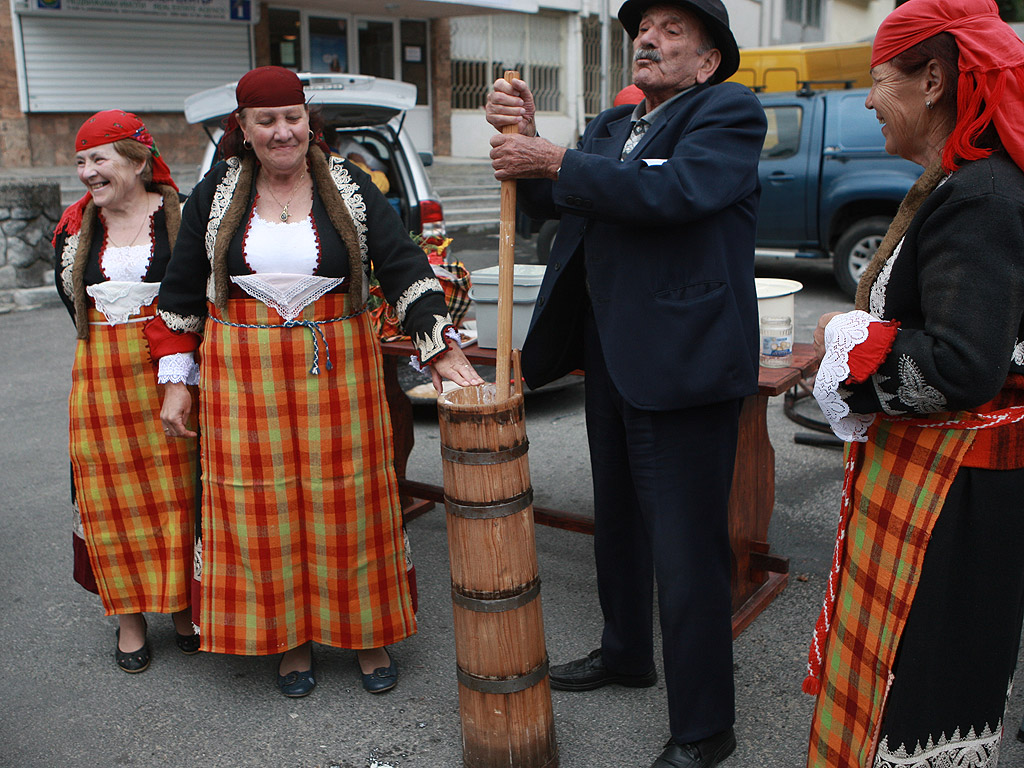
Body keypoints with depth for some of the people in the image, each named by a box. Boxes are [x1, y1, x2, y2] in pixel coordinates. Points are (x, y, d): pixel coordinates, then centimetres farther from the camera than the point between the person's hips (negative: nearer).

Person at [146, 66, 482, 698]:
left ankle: (368, 634, 23)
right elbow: (183, 290, 10)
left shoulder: (349, 188, 0)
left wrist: (442, 350, -19)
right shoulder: (216, 195, 4)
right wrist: (176, 381, 7)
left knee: (349, 503, 5)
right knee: (264, 507, 5)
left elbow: (404, 266, -7)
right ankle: (290, 638, 24)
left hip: (338, 370, -1)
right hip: (245, 376, 1)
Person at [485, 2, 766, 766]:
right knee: (618, 524, 23)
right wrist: (521, 136, -12)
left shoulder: (730, 111, -6)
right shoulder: (613, 125, 17)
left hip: (684, 362, -8)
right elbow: (552, 200, 6)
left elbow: (673, 189, -24)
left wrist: (553, 160, -18)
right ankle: (626, 654, 46)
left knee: (687, 552, -2)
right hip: (611, 358, 8)